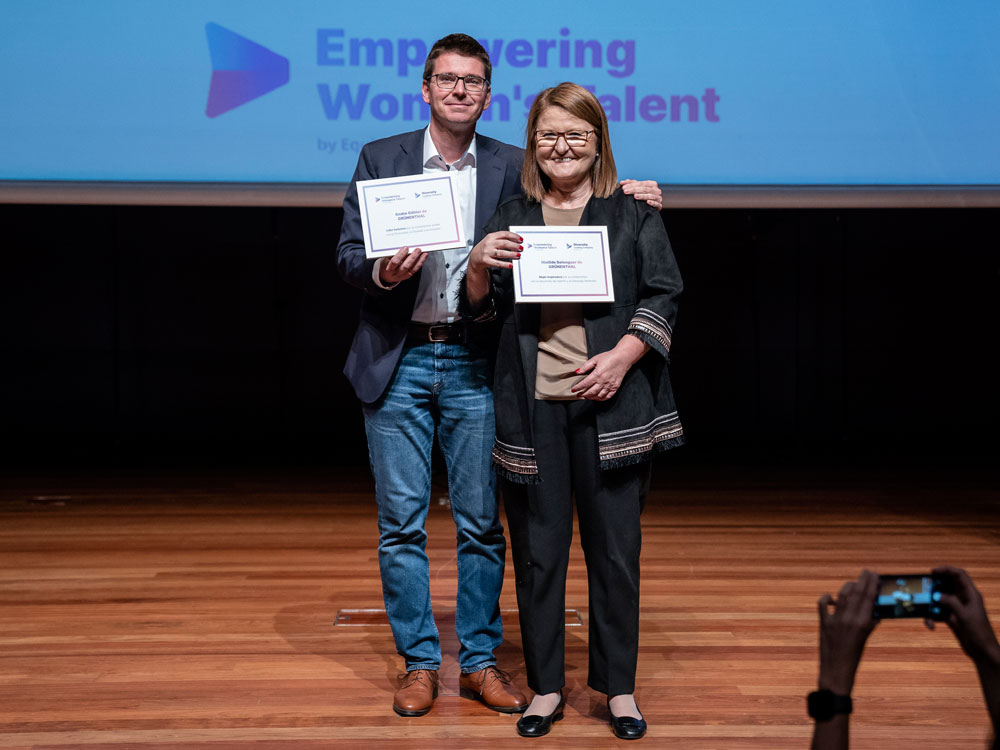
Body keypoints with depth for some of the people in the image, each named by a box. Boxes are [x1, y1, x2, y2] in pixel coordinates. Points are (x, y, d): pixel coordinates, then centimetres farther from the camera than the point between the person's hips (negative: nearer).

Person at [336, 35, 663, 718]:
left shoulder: (512, 168, 6)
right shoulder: (380, 159, 5)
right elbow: (347, 254, 2)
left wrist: (624, 196, -9)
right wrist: (381, 273, -19)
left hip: (474, 365, 0)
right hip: (398, 363, 0)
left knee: (482, 523, 5)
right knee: (401, 522, 4)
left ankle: (480, 661, 19)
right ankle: (419, 663, 17)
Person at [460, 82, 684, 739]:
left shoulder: (634, 213, 7)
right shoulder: (512, 217, 13)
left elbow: (663, 297, 2)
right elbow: (478, 309, 14)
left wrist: (622, 356, -12)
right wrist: (479, 267, -7)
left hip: (611, 406, -1)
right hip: (532, 407, 2)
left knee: (615, 547, 4)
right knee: (538, 548, 6)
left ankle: (619, 687, 19)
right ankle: (546, 685, 19)